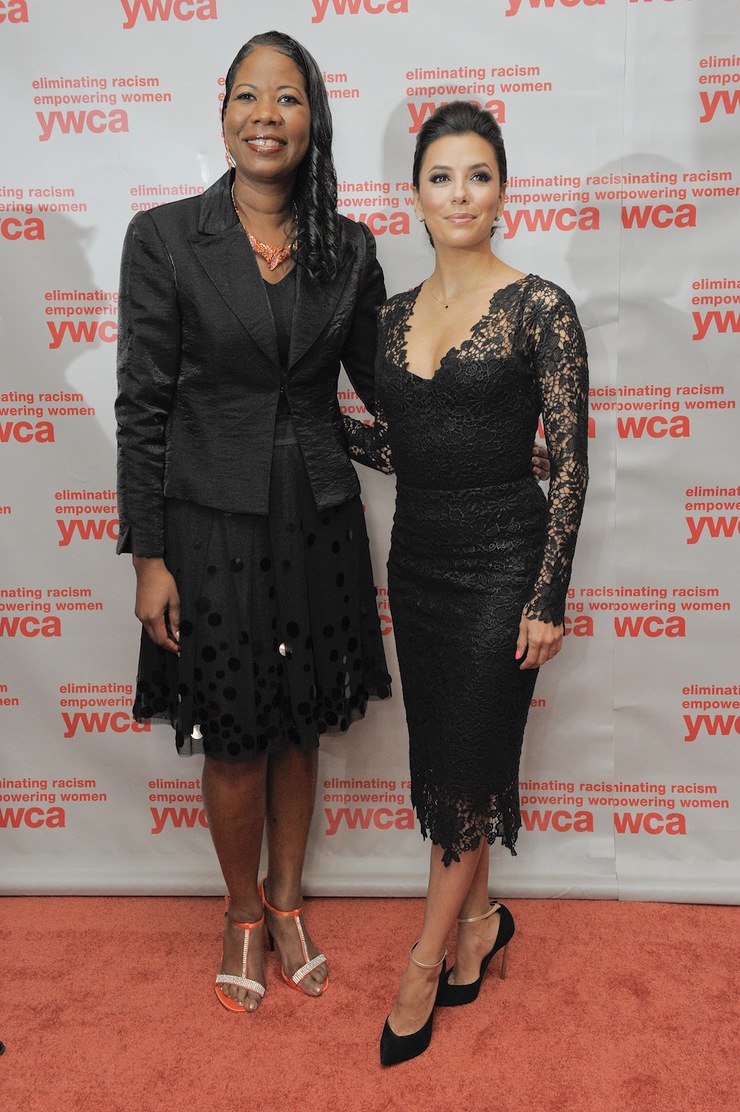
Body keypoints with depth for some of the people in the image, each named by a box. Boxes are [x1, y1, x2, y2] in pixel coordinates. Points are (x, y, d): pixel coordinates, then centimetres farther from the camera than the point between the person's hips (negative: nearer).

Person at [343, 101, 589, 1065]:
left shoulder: (540, 308, -7)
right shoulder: (396, 316, 9)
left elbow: (570, 460, -10)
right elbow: (395, 449, 12)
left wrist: (548, 598, -13)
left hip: (500, 559, -5)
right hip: (418, 557, 6)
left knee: (469, 766, 3)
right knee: (441, 758, 14)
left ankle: (425, 962, 22)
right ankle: (479, 920, 36)